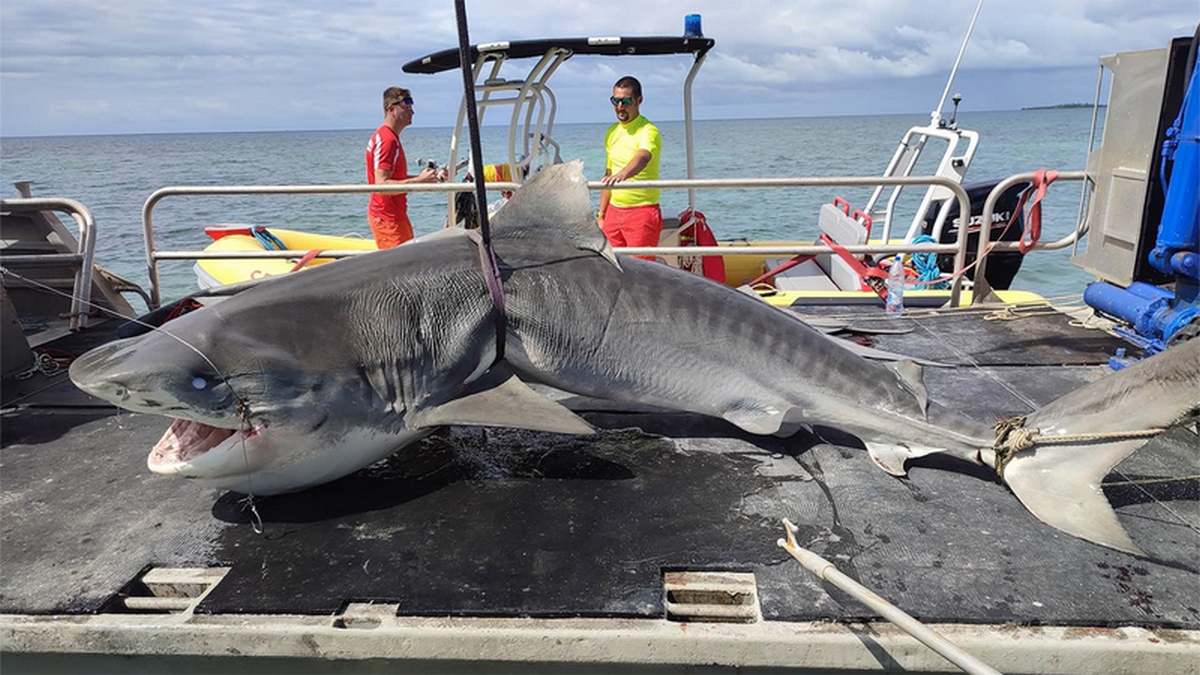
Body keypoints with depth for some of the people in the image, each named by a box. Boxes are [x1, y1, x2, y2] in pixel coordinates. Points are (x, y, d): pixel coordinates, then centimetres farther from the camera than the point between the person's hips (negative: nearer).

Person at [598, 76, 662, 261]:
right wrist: (601, 214, 15)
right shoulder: (612, 131, 12)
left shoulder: (648, 131, -11)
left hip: (642, 212, -7)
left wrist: (622, 174, -55)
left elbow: (642, 158, -34)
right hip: (614, 211, 7)